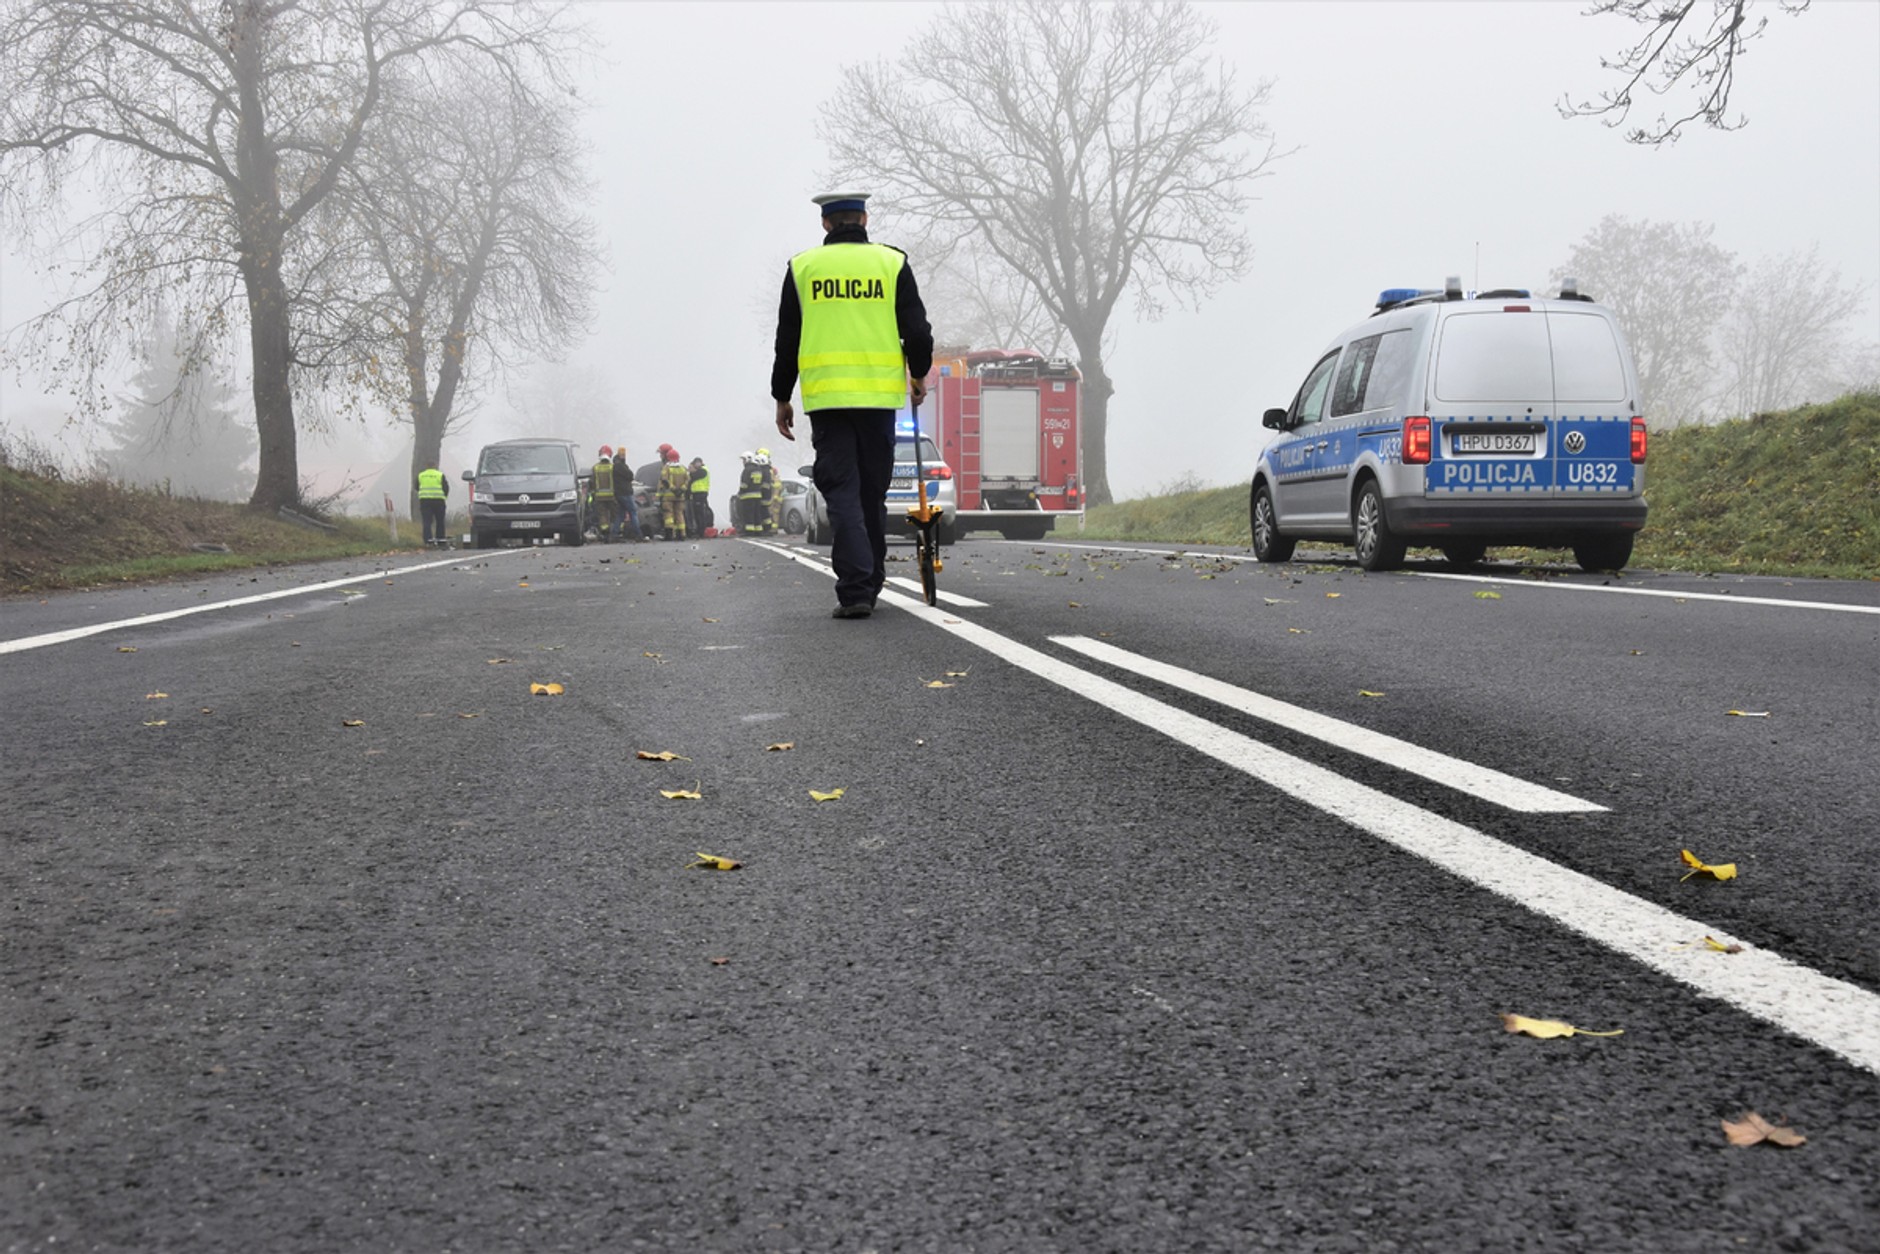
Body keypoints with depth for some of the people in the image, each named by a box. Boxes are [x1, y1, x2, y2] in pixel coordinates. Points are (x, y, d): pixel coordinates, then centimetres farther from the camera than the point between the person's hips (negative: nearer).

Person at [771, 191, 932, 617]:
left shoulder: (802, 267, 5)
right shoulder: (892, 262, 4)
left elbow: (786, 340, 7)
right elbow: (917, 330, 2)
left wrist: (782, 397, 16)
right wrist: (919, 374, 20)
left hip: (826, 398, -1)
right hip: (879, 395, 1)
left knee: (842, 492, -1)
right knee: (873, 492, 12)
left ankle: (855, 589, -13)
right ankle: (870, 585, 21)